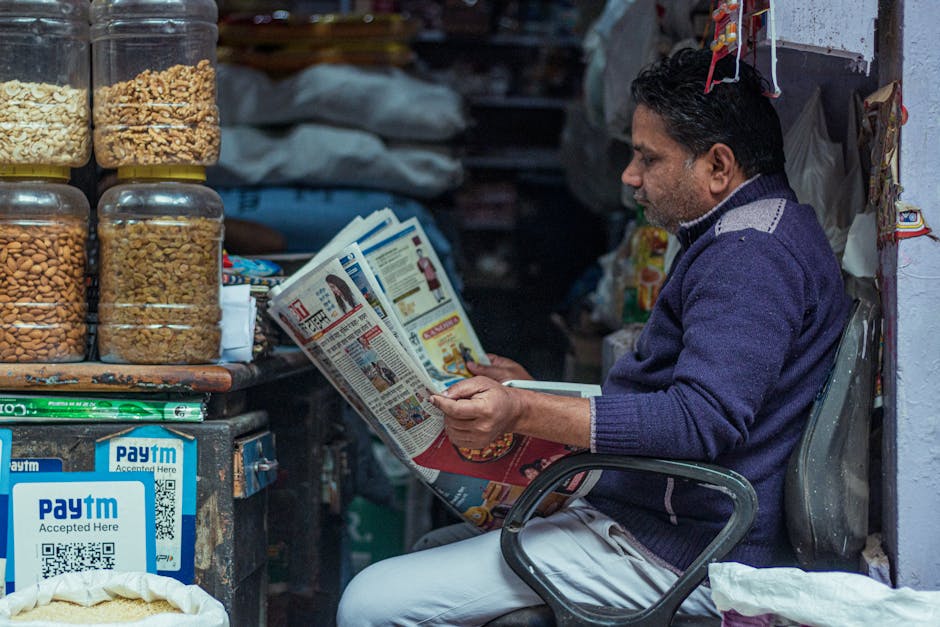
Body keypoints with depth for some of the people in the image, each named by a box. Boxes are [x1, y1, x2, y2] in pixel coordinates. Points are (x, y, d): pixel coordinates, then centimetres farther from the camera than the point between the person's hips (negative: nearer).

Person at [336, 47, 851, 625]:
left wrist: (524, 413, -33)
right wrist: (536, 392, 23)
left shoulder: (750, 256, -17)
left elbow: (702, 420, -29)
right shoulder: (744, 238, 19)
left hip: (681, 553, -12)